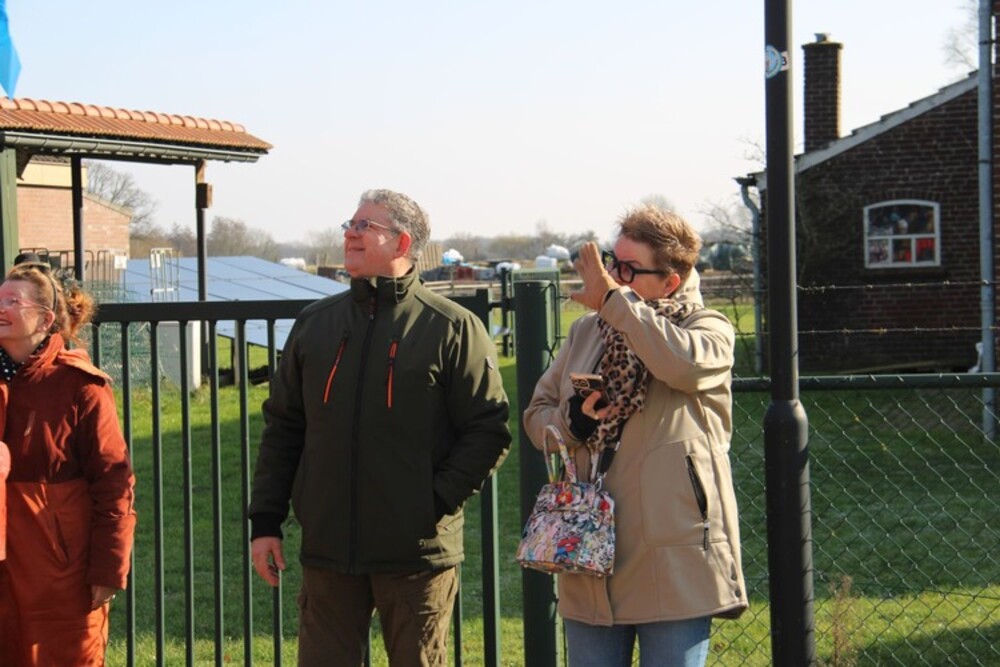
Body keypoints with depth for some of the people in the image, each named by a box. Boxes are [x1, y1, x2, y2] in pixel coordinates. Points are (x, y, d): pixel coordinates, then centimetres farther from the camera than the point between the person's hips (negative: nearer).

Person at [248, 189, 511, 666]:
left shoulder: (452, 328, -2)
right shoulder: (314, 325, 11)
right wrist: (265, 520, 6)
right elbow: (281, 428, 13)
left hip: (417, 553, -3)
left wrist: (437, 501, -14)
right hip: (328, 550, 4)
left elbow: (489, 430, -5)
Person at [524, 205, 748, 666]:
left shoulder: (708, 329, -1)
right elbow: (536, 413, 18)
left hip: (672, 559, -5)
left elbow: (684, 363, -26)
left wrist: (613, 298, -16)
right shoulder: (586, 332, 15)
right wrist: (571, 421, -6)